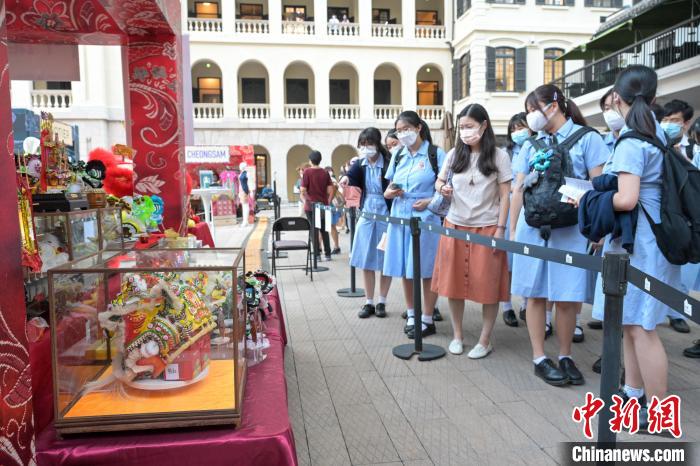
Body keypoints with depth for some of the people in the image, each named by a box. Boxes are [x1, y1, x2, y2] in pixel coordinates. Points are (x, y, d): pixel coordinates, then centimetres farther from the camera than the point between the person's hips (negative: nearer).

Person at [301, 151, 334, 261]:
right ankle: (327, 254, 15)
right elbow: (331, 190, -1)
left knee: (314, 230, 4)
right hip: (323, 205, 3)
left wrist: (306, 200, 6)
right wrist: (328, 202, 10)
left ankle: (317, 254, 6)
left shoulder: (307, 172, -8)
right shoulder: (325, 173, 2)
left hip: (311, 206, -3)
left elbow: (303, 190, -11)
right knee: (324, 230, 13)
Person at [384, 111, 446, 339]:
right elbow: (388, 189, 17)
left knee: (426, 270, 1)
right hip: (400, 218, 5)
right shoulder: (397, 155, 12)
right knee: (405, 270, 10)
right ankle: (411, 314, 25)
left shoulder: (435, 154, -3)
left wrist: (429, 202, -19)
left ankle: (427, 319, 13)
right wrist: (390, 192, -6)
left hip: (426, 219, -5)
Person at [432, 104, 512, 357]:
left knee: (487, 285, 2)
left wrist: (500, 228, -9)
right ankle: (457, 335, 23)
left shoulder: (499, 156, -3)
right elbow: (439, 181, 16)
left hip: (486, 228, -3)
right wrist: (442, 188, -8)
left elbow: (505, 195, -2)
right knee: (454, 282, 6)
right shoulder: (454, 154, 5)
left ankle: (485, 340, 17)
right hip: (455, 226, 3)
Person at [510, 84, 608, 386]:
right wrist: (512, 229, 10)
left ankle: (565, 356, 22)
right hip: (532, 227, 3)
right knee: (535, 294, 6)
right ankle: (539, 358, 17)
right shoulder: (531, 144, 11)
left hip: (570, 229, -3)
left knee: (566, 298, 4)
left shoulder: (586, 138, 0)